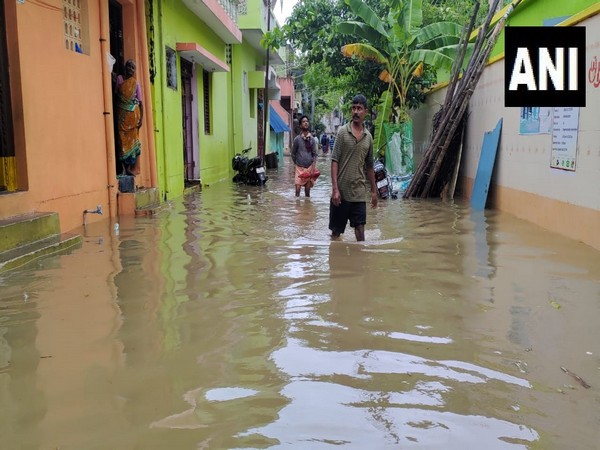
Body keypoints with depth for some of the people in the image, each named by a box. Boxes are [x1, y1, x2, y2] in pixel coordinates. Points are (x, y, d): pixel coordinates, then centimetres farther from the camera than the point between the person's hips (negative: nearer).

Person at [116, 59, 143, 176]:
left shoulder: (135, 83, 5)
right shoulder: (119, 79, 8)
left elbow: (140, 103, 3)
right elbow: (116, 97, 10)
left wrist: (141, 118, -6)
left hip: (133, 114, 0)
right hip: (122, 114, 1)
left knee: (132, 140, -3)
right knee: (123, 140, -4)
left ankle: (129, 167, 1)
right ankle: (124, 167, -3)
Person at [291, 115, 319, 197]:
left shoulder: (312, 139, 3)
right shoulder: (297, 139, -3)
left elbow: (314, 154, 2)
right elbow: (293, 154, 5)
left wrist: (313, 167, -7)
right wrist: (296, 164, 5)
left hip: (309, 167, 2)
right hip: (300, 167, -2)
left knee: (307, 190, 8)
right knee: (298, 189, -7)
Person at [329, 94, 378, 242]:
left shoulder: (368, 137, 9)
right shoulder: (342, 132, -4)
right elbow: (334, 161, -8)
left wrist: (374, 191, 17)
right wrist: (335, 189, -16)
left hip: (359, 192, 3)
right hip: (341, 191, -3)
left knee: (360, 229, -2)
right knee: (336, 231, 7)